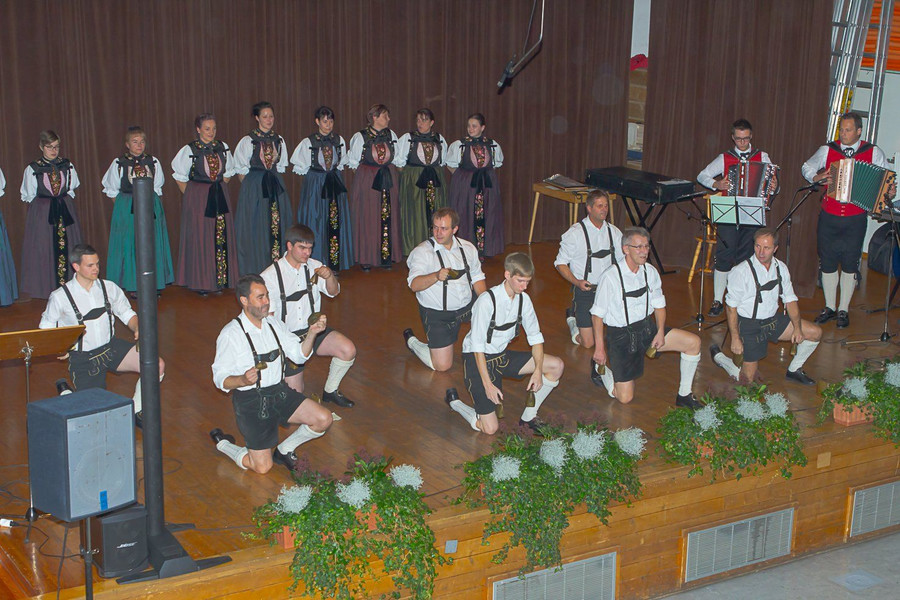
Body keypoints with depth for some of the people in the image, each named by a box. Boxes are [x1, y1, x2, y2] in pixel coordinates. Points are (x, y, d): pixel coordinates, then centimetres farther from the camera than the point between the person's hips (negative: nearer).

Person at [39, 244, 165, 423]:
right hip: (82, 358, -3)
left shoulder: (109, 288, -1)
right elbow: (46, 327, 5)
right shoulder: (59, 297, -9)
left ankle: (136, 411, 4)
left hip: (112, 347, 3)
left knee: (157, 366, -19)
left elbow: (127, 313, 10)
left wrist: (137, 329, -12)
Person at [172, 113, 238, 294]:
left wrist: (219, 189, 9)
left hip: (220, 197, 4)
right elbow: (180, 177, 0)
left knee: (222, 237, 5)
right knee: (200, 238, -1)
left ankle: (220, 279, 13)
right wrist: (192, 196, -2)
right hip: (197, 198, -4)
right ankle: (200, 281, 7)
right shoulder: (189, 150, -7)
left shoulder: (223, 147, 4)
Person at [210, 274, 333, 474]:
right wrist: (243, 380, -34)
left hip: (279, 392, 6)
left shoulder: (273, 323, 4)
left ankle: (284, 450, 15)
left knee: (323, 420, -11)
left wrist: (312, 333, -11)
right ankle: (222, 443, 23)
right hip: (250, 401, -6)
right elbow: (220, 379, -14)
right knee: (262, 467, -7)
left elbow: (299, 354, 6)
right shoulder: (231, 334, -14)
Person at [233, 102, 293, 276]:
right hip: (254, 188, -4)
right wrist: (251, 186, -4)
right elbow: (241, 169, -2)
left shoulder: (279, 140, 6)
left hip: (275, 186, 4)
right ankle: (256, 268, 5)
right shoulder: (248, 141, -7)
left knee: (279, 225, 5)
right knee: (256, 227, -2)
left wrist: (272, 180, 7)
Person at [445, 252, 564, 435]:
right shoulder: (487, 301, -25)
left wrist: (538, 370, -13)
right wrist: (488, 384, -26)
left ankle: (528, 416, 7)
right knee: (490, 429, -14)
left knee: (556, 366, -7)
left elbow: (535, 337, 3)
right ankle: (454, 401, 14)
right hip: (477, 359, -7)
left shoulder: (523, 299, -4)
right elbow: (477, 346, -23)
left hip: (502, 355, 7)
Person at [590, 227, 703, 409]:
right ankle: (602, 368, 27)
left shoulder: (650, 272, -3)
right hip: (620, 335, -5)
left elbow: (659, 304, 9)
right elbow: (597, 314, -13)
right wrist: (600, 348, -12)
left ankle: (684, 395, 5)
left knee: (693, 342, -10)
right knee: (625, 398, -4)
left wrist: (660, 332, -6)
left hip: (647, 328, 5)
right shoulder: (610, 277, -19)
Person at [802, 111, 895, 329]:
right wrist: (817, 177, -5)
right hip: (828, 218, 1)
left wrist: (889, 191, -12)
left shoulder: (873, 153, 0)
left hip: (855, 220, -1)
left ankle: (843, 310, 18)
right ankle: (830, 307, 23)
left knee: (850, 264, 5)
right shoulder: (827, 150, 2)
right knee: (828, 262, 8)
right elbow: (806, 167, 15)